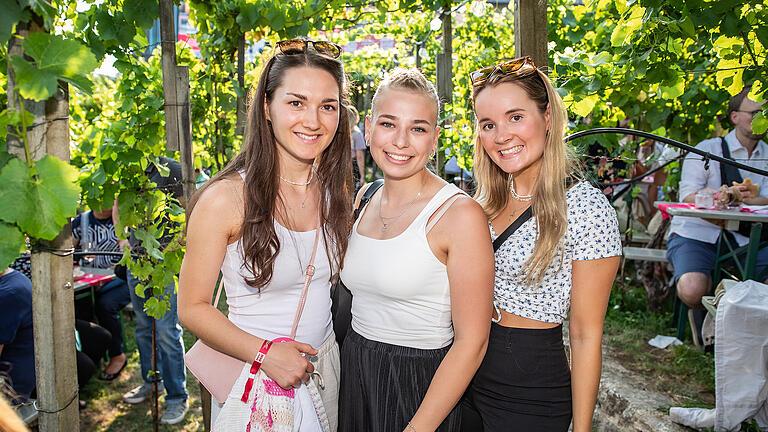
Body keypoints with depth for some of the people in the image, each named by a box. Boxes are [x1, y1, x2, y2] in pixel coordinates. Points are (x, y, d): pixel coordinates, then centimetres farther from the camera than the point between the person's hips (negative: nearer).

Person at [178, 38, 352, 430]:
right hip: (252, 379, -4)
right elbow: (192, 308, -13)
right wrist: (265, 353, -25)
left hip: (325, 367, 5)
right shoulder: (225, 198, -19)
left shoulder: (337, 188, -3)